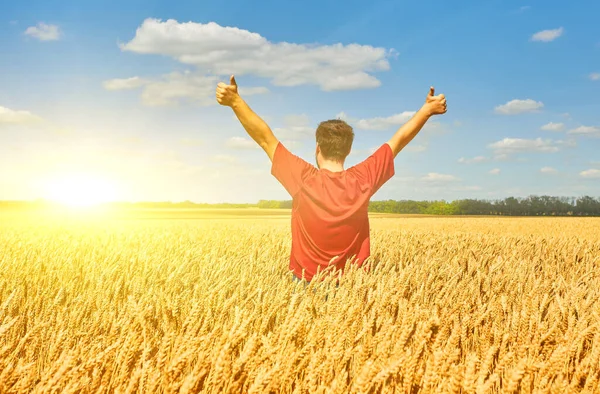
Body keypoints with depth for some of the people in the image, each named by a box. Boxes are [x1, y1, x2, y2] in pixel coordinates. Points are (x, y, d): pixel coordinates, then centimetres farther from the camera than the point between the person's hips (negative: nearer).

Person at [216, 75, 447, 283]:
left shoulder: (305, 179, -16)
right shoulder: (363, 180, -9)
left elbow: (265, 138, -14)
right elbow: (399, 140, 1)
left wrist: (235, 101, -13)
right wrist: (428, 109, 12)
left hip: (307, 283, -2)